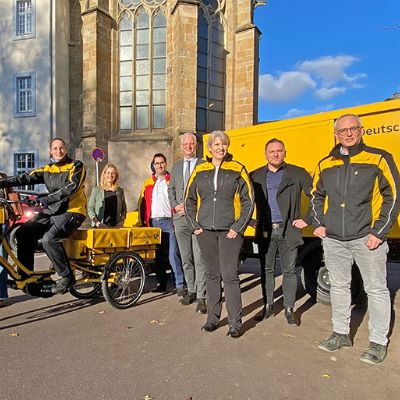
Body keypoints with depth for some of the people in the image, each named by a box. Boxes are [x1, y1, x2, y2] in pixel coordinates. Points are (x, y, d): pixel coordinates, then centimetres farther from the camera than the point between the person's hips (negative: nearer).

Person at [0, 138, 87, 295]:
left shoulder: (76, 166, -3)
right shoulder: (47, 170, 13)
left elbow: (71, 187, -19)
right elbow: (25, 178, 2)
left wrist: (48, 199, -31)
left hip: (72, 211, -6)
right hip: (52, 211, 6)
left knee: (49, 238, -27)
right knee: (24, 233, -5)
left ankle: (67, 277, -15)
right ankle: (25, 275, 7)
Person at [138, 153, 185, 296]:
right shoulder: (148, 183, 15)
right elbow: (143, 203, 14)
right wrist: (144, 222, 5)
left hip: (169, 221, -4)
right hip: (153, 223, 4)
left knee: (173, 254, -10)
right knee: (158, 255, 11)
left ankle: (180, 285, -4)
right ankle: (161, 284, 21)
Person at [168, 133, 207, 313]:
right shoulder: (176, 166, 18)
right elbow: (171, 189, 18)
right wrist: (175, 206, 0)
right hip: (180, 217, 5)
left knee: (199, 258, -7)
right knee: (186, 258, 13)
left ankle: (201, 297, 1)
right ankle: (191, 290, 27)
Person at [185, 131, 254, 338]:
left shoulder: (238, 170, 1)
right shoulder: (199, 171, 9)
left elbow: (248, 201, 0)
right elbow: (189, 200, 15)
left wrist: (238, 227, -6)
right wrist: (194, 225, 6)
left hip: (229, 232, -3)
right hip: (206, 231, 3)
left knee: (230, 275, -3)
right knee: (212, 274, 11)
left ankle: (235, 322, 9)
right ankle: (213, 317, 23)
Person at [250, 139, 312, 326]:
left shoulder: (298, 173, 0)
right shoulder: (256, 176, 7)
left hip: (288, 230, -2)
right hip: (265, 231, 2)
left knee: (289, 270, 6)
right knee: (266, 270, 11)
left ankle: (289, 309, 21)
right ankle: (268, 306, 26)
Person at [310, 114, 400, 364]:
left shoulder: (379, 159, -3)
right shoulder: (325, 165, 8)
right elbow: (317, 196, 19)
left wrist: (379, 232, -11)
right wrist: (318, 224, 7)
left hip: (366, 238, -4)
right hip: (333, 239, 4)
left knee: (377, 289, 6)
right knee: (339, 286, 14)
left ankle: (378, 342, 22)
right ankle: (341, 334, 30)